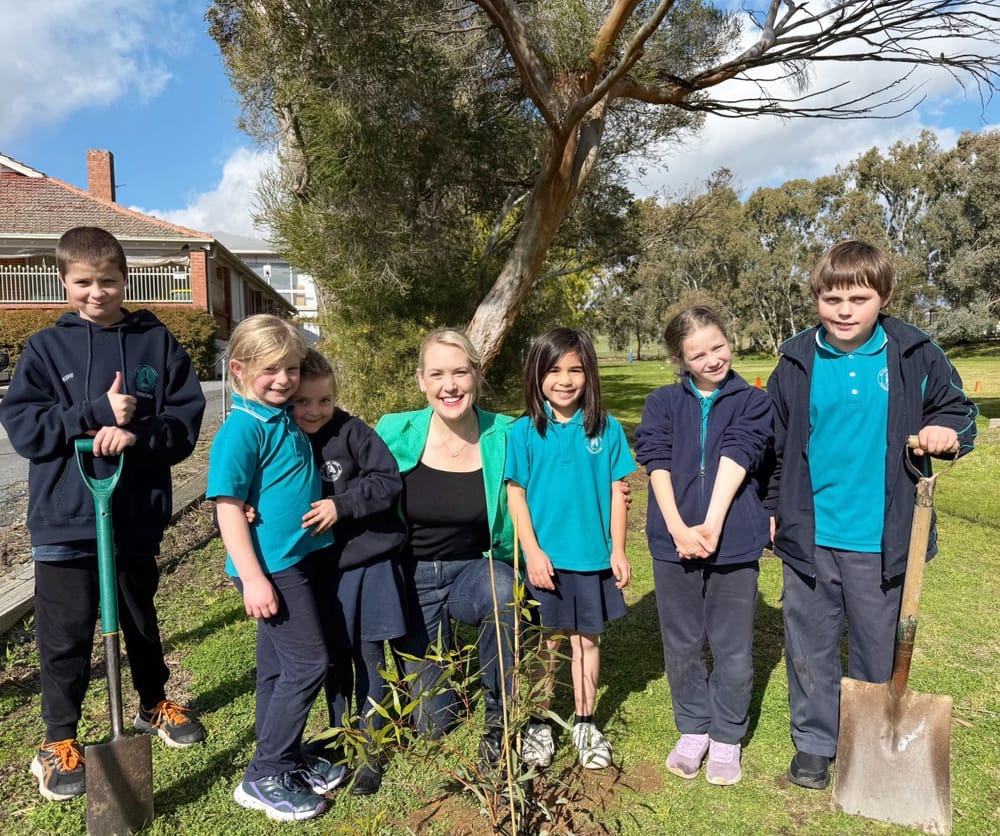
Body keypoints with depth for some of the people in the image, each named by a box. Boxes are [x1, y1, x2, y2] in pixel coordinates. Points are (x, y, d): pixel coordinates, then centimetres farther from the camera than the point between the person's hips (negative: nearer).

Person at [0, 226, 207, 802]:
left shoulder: (157, 341, -1)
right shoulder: (46, 348, -1)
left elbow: (188, 416, -5)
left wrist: (137, 434, -22)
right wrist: (100, 414, -19)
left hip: (138, 515, 1)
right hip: (65, 520, -1)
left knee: (141, 619, 20)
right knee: (66, 634, 8)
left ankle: (155, 704, 42)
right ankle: (59, 741, 28)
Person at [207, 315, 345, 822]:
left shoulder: (284, 418, 7)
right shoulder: (242, 429, -17)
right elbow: (228, 506, -20)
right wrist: (252, 578, -21)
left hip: (297, 558, 8)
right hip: (269, 566, -8)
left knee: (278, 666, 17)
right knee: (307, 664, -2)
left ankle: (287, 760, 32)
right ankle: (264, 778, 13)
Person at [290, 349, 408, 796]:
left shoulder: (352, 431, -11)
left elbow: (389, 480, -14)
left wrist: (341, 505, -21)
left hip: (372, 560, -2)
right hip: (324, 568, 3)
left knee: (369, 654, 8)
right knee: (335, 657, 15)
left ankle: (370, 749, 25)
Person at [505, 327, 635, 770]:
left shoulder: (606, 429, -3)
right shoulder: (524, 432, -6)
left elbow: (616, 493, 2)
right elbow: (515, 495, -5)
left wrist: (617, 550, 0)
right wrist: (532, 551, -10)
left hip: (593, 556, 1)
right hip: (545, 557, -1)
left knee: (586, 638, 14)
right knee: (545, 642, 11)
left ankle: (585, 724, 30)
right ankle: (537, 724, 28)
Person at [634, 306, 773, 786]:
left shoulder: (752, 402, 3)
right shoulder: (663, 403, 7)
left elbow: (736, 458, -9)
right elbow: (657, 463, -5)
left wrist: (711, 525, -20)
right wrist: (678, 528, -16)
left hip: (734, 541, -1)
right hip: (674, 542, 1)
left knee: (732, 647, 9)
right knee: (681, 645, 12)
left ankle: (727, 738, 29)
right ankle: (693, 731, 32)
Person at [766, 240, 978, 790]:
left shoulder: (915, 355, -4)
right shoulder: (797, 363, -2)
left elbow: (956, 407, 9)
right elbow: (774, 443, 7)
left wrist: (947, 430, -14)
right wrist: (772, 508, 9)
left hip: (881, 539, 0)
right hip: (809, 535, 1)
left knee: (878, 647, 15)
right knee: (810, 644, 13)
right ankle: (814, 742, 32)